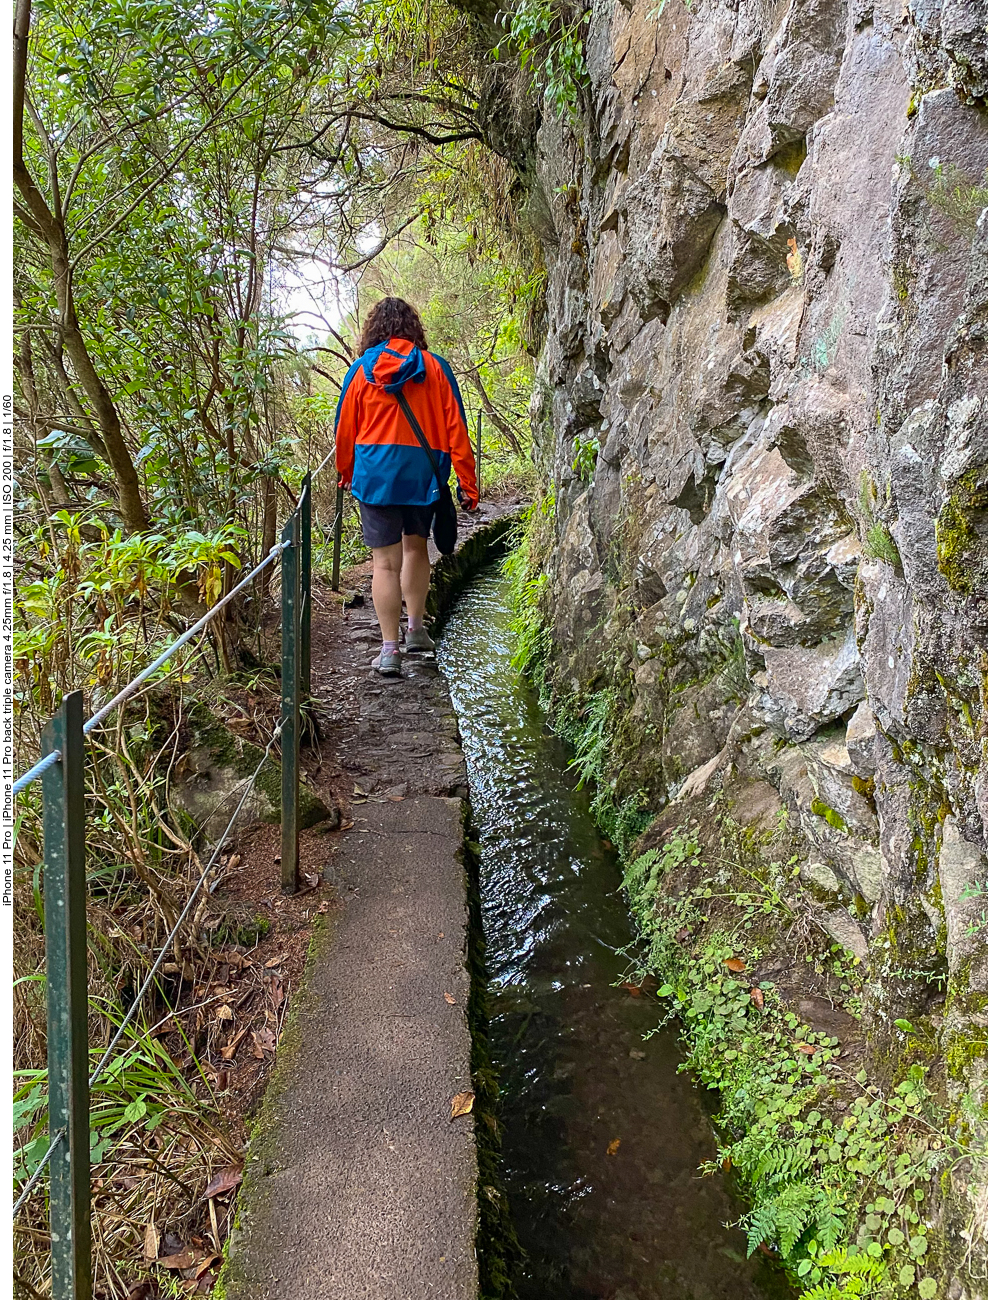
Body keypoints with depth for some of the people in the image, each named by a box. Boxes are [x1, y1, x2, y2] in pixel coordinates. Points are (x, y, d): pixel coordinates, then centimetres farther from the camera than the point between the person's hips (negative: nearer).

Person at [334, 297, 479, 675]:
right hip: (423, 473, 1)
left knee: (386, 561, 0)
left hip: (376, 473, -1)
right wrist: (467, 483, 4)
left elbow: (345, 428, 10)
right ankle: (415, 630, 26)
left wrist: (345, 473, 27)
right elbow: (455, 429, 0)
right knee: (416, 546, 22)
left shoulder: (361, 370, 2)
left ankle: (389, 649, -1)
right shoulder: (435, 368, 2)